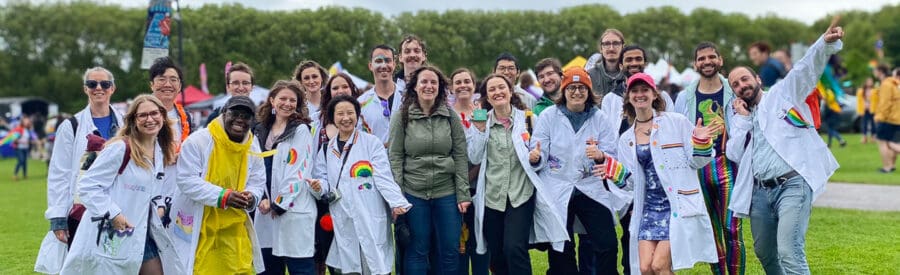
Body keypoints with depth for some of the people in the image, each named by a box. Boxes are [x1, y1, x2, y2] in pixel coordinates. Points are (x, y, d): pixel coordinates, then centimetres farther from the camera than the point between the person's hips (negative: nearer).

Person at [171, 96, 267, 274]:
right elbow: (187, 181, -17)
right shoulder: (197, 142, -12)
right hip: (198, 228, -5)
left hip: (234, 229, 5)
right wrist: (223, 196, -27)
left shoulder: (253, 148, 6)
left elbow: (257, 183, 11)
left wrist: (251, 197, -15)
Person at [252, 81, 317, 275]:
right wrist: (262, 198, -2)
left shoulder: (300, 131, -3)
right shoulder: (260, 131, 15)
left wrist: (280, 205, -11)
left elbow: (298, 171, -11)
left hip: (293, 210, -6)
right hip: (266, 210, 6)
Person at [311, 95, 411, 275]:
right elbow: (323, 179, 14)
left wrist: (397, 203, -20)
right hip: (343, 223, 4)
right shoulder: (326, 150, 14)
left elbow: (383, 177, -7)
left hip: (371, 221, -3)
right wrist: (320, 186, -10)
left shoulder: (372, 143, 1)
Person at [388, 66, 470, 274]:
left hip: (447, 192, 2)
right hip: (413, 193, -1)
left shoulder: (451, 116, 4)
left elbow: (460, 157, 3)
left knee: (450, 251, 6)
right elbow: (395, 158, -2)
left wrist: (463, 194, -3)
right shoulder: (402, 117, -1)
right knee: (417, 251, 4)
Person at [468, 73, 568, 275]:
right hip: (492, 196, 3)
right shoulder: (482, 121, 6)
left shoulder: (526, 118, 1)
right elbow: (474, 158, 1)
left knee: (514, 249, -18)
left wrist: (535, 157, -13)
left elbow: (536, 154, 9)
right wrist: (480, 130, -10)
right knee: (496, 257, 8)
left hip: (521, 194, -3)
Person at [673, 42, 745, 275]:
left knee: (732, 229, -10)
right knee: (711, 232, 6)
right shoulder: (685, 98, 10)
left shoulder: (734, 93, 4)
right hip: (697, 170, 3)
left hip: (727, 166, -2)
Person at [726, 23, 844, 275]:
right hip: (760, 191, 6)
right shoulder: (739, 120, 19)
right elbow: (734, 154, 4)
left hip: (792, 185, -6)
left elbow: (807, 67, -8)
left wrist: (826, 43, -27)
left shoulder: (782, 93, 9)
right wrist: (743, 117, 3)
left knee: (789, 252, -19)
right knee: (764, 253, 17)